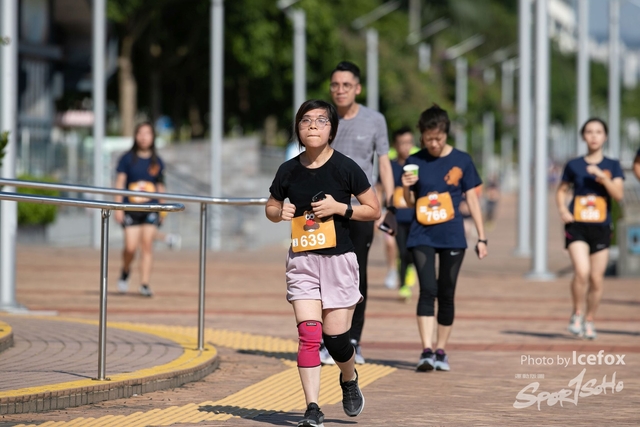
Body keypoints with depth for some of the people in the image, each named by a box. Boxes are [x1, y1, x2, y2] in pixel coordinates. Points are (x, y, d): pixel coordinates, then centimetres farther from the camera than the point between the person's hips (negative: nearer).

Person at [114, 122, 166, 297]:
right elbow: (120, 182, 1)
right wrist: (118, 207, -6)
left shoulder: (157, 161, 9)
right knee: (131, 248, -7)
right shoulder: (128, 159, 2)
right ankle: (125, 272, 23)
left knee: (147, 246, -5)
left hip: (151, 209, 2)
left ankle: (145, 284, -1)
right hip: (131, 209, -2)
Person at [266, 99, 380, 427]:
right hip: (301, 260, 2)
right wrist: (280, 213, -6)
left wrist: (340, 207, -15)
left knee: (335, 336, 1)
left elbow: (374, 210, -1)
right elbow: (271, 207, 17)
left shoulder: (345, 168, -6)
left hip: (338, 259, -2)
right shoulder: (289, 171, 2)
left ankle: (349, 379, 34)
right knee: (308, 333, -10)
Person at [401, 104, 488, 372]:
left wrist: (481, 237, 3)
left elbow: (472, 199, 5)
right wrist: (407, 188, -13)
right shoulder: (415, 162, 3)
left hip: (452, 237, 0)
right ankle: (426, 351, -17)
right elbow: (409, 203, 9)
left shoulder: (461, 161, 0)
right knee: (428, 290, -13)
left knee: (446, 294, 5)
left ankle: (441, 351, 15)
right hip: (422, 236, 0)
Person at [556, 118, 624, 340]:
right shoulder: (574, 165, 5)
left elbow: (619, 195, -7)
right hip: (577, 226, -1)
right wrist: (562, 210, -2)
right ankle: (576, 315, 0)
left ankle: (589, 320, 23)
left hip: (600, 228, 1)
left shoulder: (612, 166, 5)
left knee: (596, 278, 3)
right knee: (581, 272, -20)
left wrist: (602, 177, -21)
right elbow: (561, 190, 16)